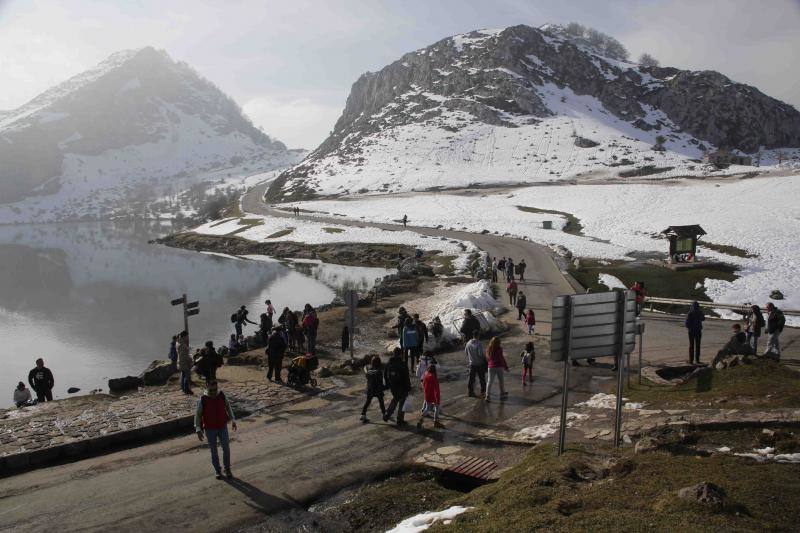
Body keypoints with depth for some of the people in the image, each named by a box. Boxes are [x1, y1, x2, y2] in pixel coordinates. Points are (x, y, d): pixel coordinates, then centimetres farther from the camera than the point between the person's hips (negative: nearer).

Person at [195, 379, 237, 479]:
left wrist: (233, 420, 3)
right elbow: (197, 415, -8)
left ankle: (227, 469, 19)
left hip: (222, 427, 2)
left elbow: (228, 406, 7)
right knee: (214, 451, 9)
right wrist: (198, 430, -13)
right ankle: (218, 471, 27)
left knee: (226, 448, 1)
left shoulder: (222, 395, -10)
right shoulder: (203, 400, -17)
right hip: (210, 429, -2)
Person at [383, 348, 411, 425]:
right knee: (402, 402, 12)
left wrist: (388, 385, 19)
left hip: (392, 387, 5)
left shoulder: (388, 364, -4)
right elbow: (406, 377, -18)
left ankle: (387, 415, 17)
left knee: (395, 399, 27)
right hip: (402, 387, -5)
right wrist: (409, 388, -9)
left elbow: (385, 375, 6)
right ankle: (400, 420, 18)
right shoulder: (402, 364, -20)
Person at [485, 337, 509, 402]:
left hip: (491, 367, 4)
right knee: (500, 382, 11)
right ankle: (502, 395, 19)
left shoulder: (488, 349, 3)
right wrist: (506, 367, -1)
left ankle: (488, 396, -3)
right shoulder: (499, 349, -12)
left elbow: (487, 359, 9)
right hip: (499, 367, -4)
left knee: (490, 382, 5)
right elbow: (502, 359, -9)